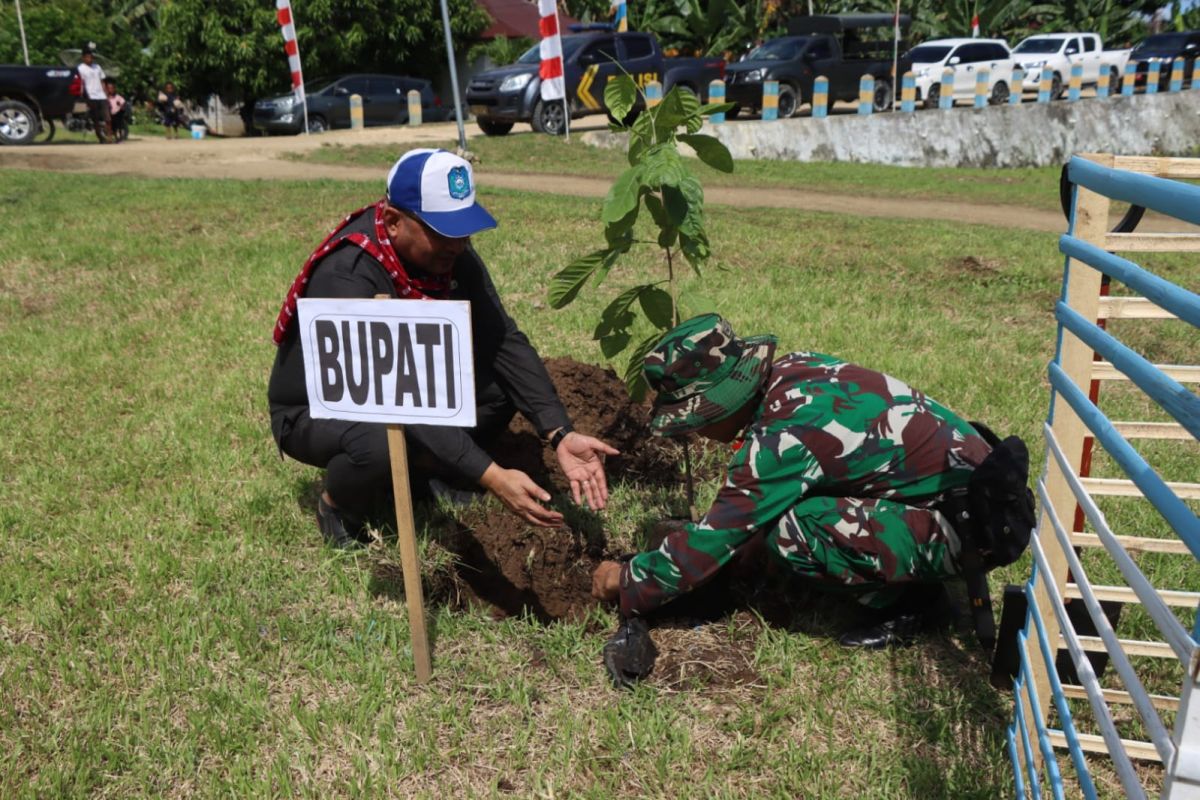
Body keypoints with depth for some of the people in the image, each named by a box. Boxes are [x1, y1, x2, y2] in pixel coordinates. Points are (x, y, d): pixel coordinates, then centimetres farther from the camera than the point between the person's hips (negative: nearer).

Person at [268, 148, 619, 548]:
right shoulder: (346, 276, -33)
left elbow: (504, 341, -17)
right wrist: (491, 476, -45)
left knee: (502, 383, -15)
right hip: (316, 410, -6)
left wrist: (561, 435, -28)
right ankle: (338, 505, -3)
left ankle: (422, 475, 5)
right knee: (381, 442, -38)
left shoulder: (450, 252, -13)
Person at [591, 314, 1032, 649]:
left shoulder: (780, 438, -26)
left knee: (786, 528, -24)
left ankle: (907, 598, -2)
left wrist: (628, 581, -4)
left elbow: (715, 538, -17)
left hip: (973, 526, -9)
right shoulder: (793, 369, -3)